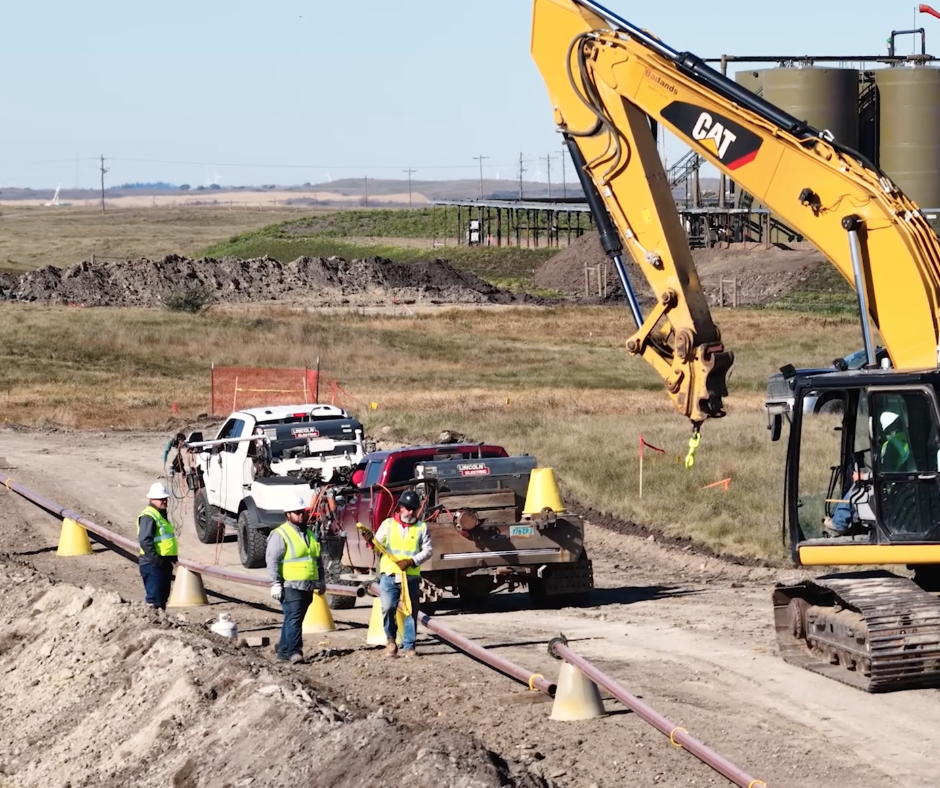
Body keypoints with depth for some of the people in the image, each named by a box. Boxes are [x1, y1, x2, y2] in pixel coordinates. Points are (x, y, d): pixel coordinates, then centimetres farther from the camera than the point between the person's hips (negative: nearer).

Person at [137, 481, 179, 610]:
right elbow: (145, 541, -23)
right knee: (154, 598, -11)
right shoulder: (148, 516, -14)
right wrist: (155, 559, -25)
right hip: (153, 564, -10)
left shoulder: (161, 514, 18)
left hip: (164, 563, 10)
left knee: (163, 596, 16)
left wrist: (173, 557, 22)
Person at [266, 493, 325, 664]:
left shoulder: (309, 534, 19)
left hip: (308, 586, 8)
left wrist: (321, 580, 25)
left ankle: (283, 652, 15)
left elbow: (318, 559, 28)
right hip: (291, 586, -8)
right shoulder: (280, 535, -7)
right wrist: (275, 583, -18)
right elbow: (272, 560, -12)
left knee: (293, 619, 10)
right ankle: (294, 652, -20)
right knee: (294, 618, -15)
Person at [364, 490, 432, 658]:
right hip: (389, 576, -1)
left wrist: (411, 561, -13)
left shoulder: (421, 527, 7)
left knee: (411, 612, 2)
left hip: (411, 577, 1)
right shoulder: (388, 524, 8)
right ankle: (391, 638, 11)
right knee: (388, 608, -13)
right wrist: (371, 541, -14)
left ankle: (408, 646, 9)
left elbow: (427, 550, 2)